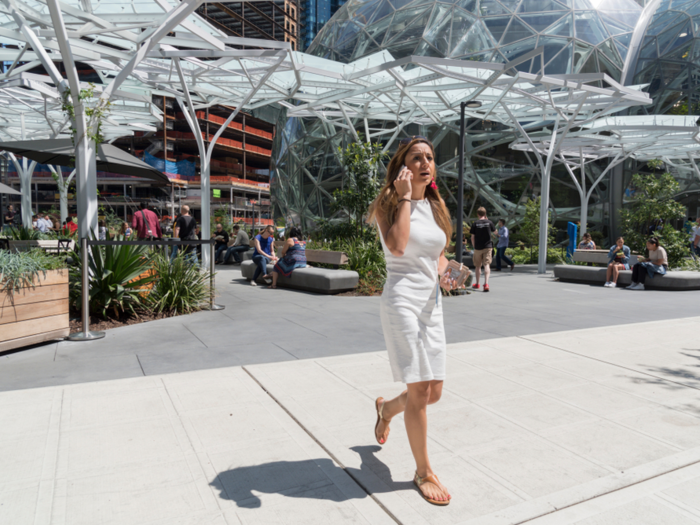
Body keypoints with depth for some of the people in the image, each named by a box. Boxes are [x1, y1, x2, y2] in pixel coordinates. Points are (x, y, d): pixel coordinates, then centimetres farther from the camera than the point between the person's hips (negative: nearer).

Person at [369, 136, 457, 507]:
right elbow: (397, 246, -22)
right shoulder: (388, 204, -4)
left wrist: (444, 273, 1)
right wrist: (403, 198, -16)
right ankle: (423, 472, 18)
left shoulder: (435, 207, 14)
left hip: (432, 303, 7)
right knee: (419, 391, -5)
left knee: (434, 391, 10)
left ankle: (386, 408, 42)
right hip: (401, 299, -7)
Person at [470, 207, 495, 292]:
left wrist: (474, 246, 12)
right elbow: (495, 231, 16)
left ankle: (477, 284, 26)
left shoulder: (475, 223, -3)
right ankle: (486, 284, -21)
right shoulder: (489, 222, -2)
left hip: (478, 247, 0)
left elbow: (472, 237, -2)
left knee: (478, 266, 14)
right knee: (487, 265, -5)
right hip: (488, 246, 0)